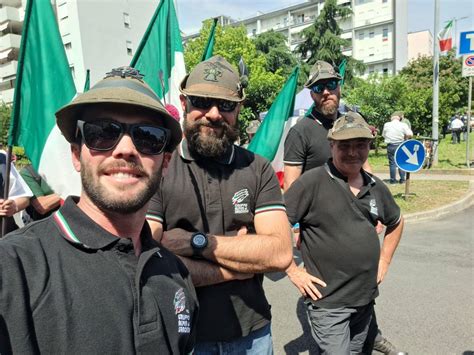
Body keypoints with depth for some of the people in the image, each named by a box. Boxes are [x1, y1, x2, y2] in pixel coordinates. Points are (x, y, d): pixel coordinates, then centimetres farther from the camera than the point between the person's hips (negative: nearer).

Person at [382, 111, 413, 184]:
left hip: (390, 146, 1)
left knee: (392, 163, 6)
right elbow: (410, 134, -10)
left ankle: (393, 180, 9)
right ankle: (402, 179, 14)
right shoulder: (403, 125, -5)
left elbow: (383, 135, 9)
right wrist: (404, 137, 8)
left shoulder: (386, 125, 0)